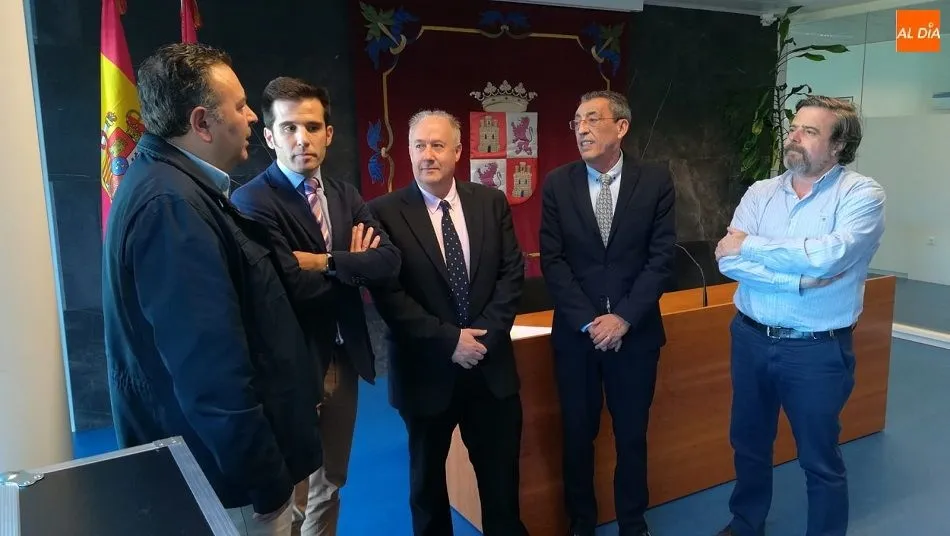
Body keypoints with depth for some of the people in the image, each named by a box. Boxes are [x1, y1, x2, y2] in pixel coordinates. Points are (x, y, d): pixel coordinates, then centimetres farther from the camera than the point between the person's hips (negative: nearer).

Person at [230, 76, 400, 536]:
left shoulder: (345, 195, 6)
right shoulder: (252, 201, -15)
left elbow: (389, 261, -7)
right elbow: (292, 285, -26)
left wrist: (327, 261, -19)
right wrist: (352, 264, -11)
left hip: (344, 358, 6)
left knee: (329, 484, 21)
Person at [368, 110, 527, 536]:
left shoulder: (492, 202, 2)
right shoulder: (385, 212, -8)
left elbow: (512, 272, 0)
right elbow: (387, 293, -13)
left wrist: (485, 333, -12)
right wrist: (448, 339, -16)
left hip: (490, 364, 3)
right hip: (426, 369, -2)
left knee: (501, 477, 16)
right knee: (427, 479, 18)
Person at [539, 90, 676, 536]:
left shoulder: (655, 181, -2)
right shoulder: (557, 184, 0)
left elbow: (662, 257, -5)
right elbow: (552, 261, -4)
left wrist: (623, 318, -13)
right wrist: (588, 321, -12)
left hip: (636, 331, 0)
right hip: (575, 332, 1)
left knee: (632, 434, 12)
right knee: (578, 435, 11)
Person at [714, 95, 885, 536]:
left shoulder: (862, 194, -9)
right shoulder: (760, 192, 2)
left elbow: (826, 256, -27)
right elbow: (728, 260, -11)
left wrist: (749, 245, -16)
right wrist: (799, 279, -22)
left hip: (817, 350, -4)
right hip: (751, 339, 4)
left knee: (819, 460, 12)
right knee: (748, 443, 21)